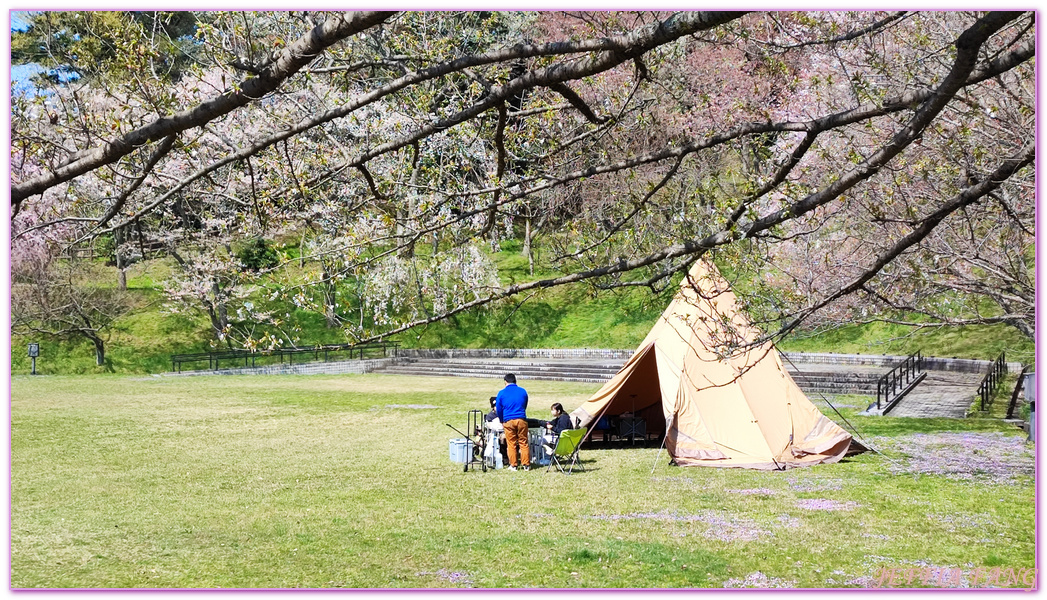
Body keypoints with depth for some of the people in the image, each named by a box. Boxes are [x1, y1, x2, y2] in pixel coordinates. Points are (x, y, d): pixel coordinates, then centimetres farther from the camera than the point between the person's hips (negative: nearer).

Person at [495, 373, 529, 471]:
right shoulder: (523, 391, 8)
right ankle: (526, 464, 7)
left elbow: (498, 409, 11)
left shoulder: (501, 393, 3)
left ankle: (513, 465, 7)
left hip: (508, 421, -1)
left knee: (511, 444, 5)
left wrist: (502, 421, 26)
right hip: (522, 419, 1)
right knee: (523, 442, 6)